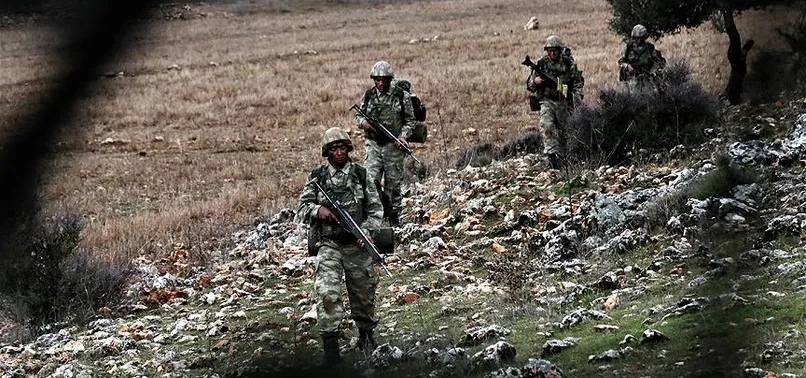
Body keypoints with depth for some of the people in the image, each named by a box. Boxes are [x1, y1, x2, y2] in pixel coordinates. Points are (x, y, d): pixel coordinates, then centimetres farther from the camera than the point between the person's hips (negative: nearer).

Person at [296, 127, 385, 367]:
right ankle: (331, 350, -19)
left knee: (363, 294, 13)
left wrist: (366, 231, -11)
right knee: (327, 294, -18)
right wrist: (317, 210, -16)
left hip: (357, 246, 1)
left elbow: (376, 209, 4)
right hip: (328, 245, -1)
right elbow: (302, 208, 6)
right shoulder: (317, 177, 3)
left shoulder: (361, 176, 3)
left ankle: (366, 336, 38)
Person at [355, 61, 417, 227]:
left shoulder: (402, 96, -3)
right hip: (374, 145, 2)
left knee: (393, 183, 6)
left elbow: (410, 120, 2)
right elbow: (358, 115, 15)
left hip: (393, 145, -2)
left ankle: (394, 217, 18)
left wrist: (403, 136, -14)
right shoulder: (368, 95, 4)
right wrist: (363, 122, -8)